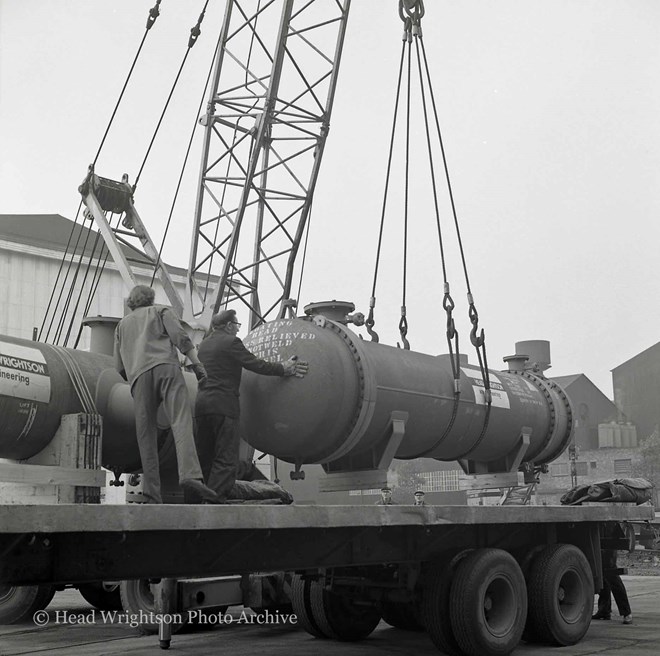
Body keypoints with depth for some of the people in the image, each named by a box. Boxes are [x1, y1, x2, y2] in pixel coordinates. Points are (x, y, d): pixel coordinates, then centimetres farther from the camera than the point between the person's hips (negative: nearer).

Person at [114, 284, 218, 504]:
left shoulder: (122, 325, 33)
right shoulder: (161, 311, 24)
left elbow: (119, 366, 25)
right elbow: (180, 336, 4)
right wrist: (197, 363, 3)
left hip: (138, 376, 3)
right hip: (165, 367, -3)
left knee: (146, 436, 0)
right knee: (181, 422, -18)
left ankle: (152, 493, -11)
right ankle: (190, 475, -39)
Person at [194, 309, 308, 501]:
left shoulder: (204, 344, 18)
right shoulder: (231, 342, -6)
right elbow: (256, 364, -8)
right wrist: (284, 368, 3)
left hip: (202, 402, 8)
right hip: (223, 405, -8)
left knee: (204, 457, 12)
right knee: (226, 458, -7)